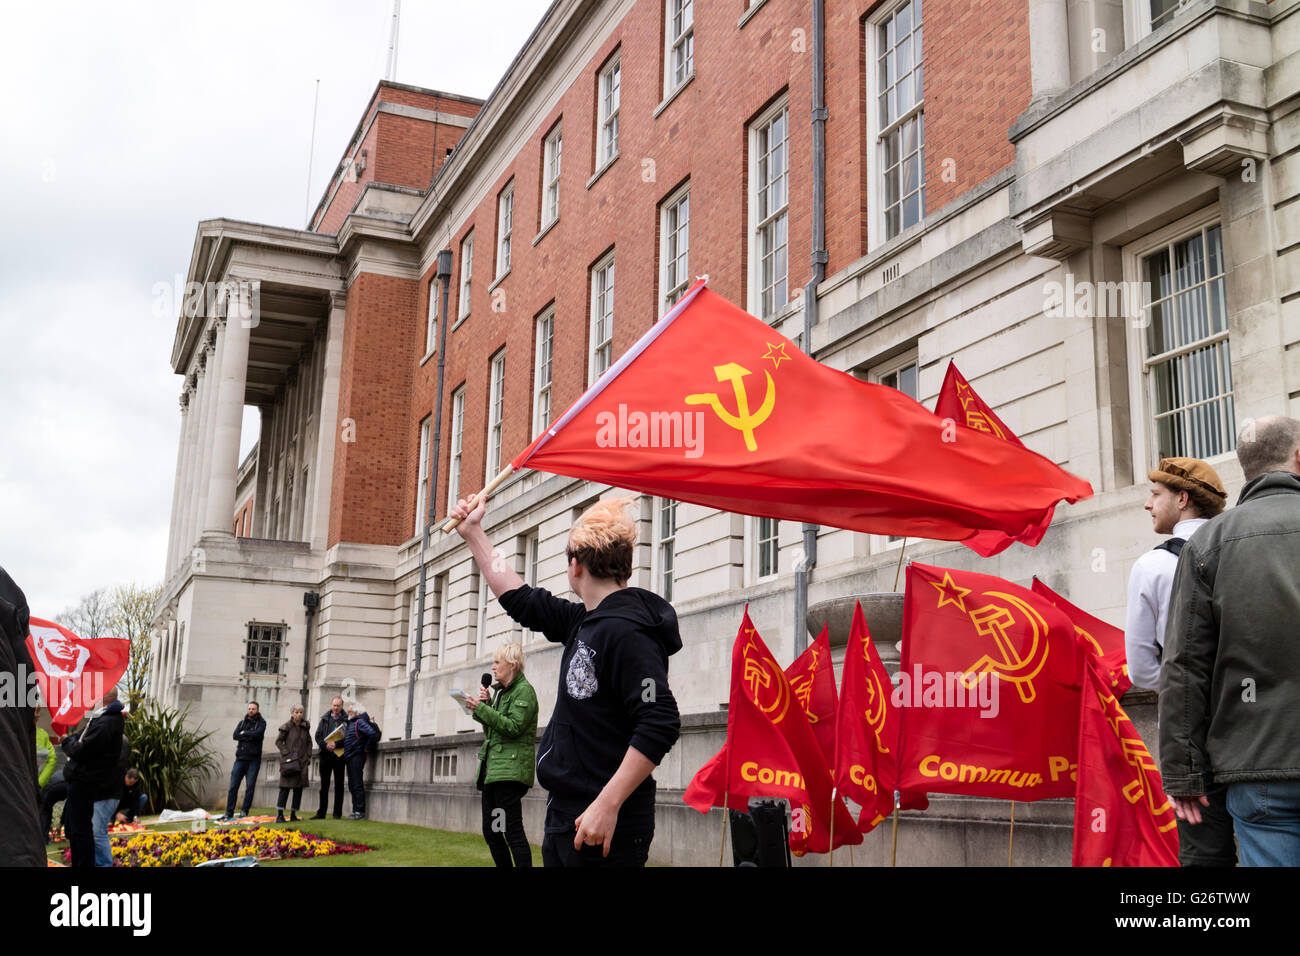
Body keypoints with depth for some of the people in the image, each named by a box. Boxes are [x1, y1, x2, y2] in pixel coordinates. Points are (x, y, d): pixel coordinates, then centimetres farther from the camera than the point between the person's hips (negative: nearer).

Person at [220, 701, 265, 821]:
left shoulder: (261, 722, 3)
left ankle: (244, 811, 5)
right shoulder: (242, 722, 15)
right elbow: (235, 735, -2)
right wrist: (250, 737, -10)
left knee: (250, 787, -3)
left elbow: (258, 734, -16)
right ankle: (229, 812, 4)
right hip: (240, 758, 3)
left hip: (253, 759, -3)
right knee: (233, 786, 0)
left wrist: (244, 733, -4)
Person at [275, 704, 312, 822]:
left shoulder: (305, 727, 10)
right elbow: (278, 741, -3)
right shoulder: (287, 726, -4)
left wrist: (308, 757, 8)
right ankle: (280, 814, -6)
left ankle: (293, 814, 13)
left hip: (302, 761, 5)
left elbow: (309, 742, 18)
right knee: (285, 787, -8)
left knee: (299, 788, 5)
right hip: (289, 761, -5)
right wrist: (286, 754, -10)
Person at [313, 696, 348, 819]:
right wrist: (325, 745, -10)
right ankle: (321, 813, 12)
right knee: (324, 785, 7)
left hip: (339, 755, -3)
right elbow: (318, 736, 7)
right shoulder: (325, 719, 11)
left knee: (339, 785, 0)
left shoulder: (346, 720, 0)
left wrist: (336, 744, -18)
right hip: (325, 754, 3)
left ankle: (337, 813, 5)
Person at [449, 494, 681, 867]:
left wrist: (608, 805, -28)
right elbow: (522, 601, 24)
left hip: (605, 825, -10)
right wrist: (473, 534, 28)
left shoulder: (626, 631, -19)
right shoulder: (585, 622, 11)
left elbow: (660, 724, -26)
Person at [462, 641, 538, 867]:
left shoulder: (524, 690, -6)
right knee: (491, 832, 9)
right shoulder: (500, 691, 20)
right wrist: (485, 703, 5)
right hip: (491, 768, 9)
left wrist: (481, 708, -18)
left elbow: (514, 727, -18)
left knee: (512, 831, -12)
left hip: (509, 770, -9)